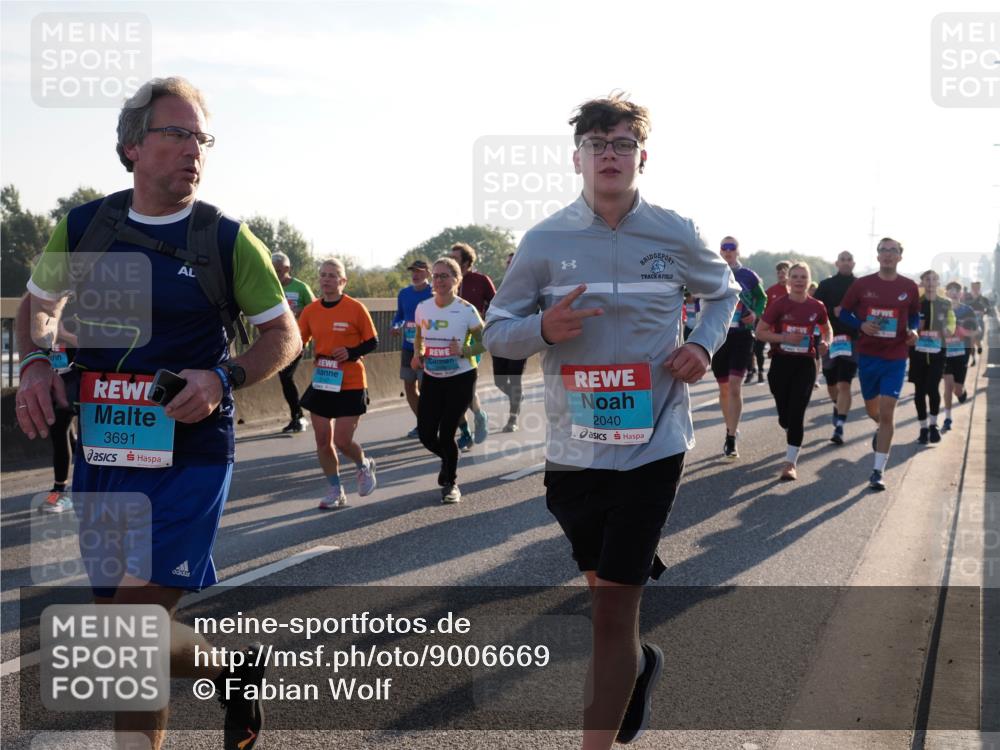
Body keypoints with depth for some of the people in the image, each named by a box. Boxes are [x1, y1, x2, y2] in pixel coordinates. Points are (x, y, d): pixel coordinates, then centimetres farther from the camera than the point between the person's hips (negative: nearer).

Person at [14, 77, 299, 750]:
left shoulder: (229, 240, -3)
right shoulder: (80, 228, 5)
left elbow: (285, 335, 4)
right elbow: (38, 305, 21)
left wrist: (224, 379, -14)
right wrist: (36, 362, 0)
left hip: (190, 460, -4)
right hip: (101, 458, 4)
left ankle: (233, 668, 18)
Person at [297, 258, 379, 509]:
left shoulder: (356, 308, -9)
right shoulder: (310, 310, 2)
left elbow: (373, 342, -2)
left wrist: (351, 352, -18)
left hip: (351, 385, -4)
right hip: (321, 383, 5)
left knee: (342, 441, -7)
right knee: (323, 441, 6)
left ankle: (364, 465, 26)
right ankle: (335, 491, 22)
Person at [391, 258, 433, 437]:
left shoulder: (433, 294, -10)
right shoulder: (404, 293, 6)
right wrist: (396, 326, -2)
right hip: (408, 348, 6)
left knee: (424, 387, -6)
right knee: (409, 387, 10)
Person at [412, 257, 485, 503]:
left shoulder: (466, 310, -12)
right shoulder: (423, 308, 1)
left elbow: (485, 343, -7)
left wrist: (464, 350, -24)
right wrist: (417, 354, -1)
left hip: (460, 378, -4)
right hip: (432, 378, 4)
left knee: (446, 434, -6)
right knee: (426, 434, 1)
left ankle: (450, 482, 19)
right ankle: (448, 462, 36)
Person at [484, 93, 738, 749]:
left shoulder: (676, 235, -1)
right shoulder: (545, 241, -2)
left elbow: (725, 292, 18)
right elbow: (496, 331, 3)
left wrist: (704, 345, -2)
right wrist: (543, 329, -19)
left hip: (653, 445, -2)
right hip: (575, 447, 2)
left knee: (613, 605, -5)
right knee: (602, 583, 20)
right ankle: (639, 663, 51)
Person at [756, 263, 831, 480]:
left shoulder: (817, 307, -1)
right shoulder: (778, 305, -6)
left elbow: (827, 329, 17)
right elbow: (760, 332, -5)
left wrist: (826, 342, -5)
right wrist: (784, 337, -19)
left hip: (805, 364, 0)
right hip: (781, 363, 0)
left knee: (797, 413, -8)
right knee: (784, 414, 10)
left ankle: (790, 463, -4)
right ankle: (793, 440, 44)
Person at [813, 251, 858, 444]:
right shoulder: (826, 285, 7)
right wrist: (833, 312, -14)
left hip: (852, 340, -2)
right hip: (830, 339, 2)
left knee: (844, 385, -13)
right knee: (832, 384, 15)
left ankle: (839, 427, -14)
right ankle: (838, 406, 47)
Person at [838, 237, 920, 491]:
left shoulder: (909, 288, 0)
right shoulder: (862, 285, -1)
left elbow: (915, 316, 15)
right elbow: (844, 313, 6)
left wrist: (913, 331, -7)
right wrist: (861, 325, -13)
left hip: (896, 358, -2)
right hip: (868, 355, 2)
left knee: (886, 412, -10)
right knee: (872, 409, 16)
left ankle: (878, 472, -5)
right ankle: (883, 429, 54)